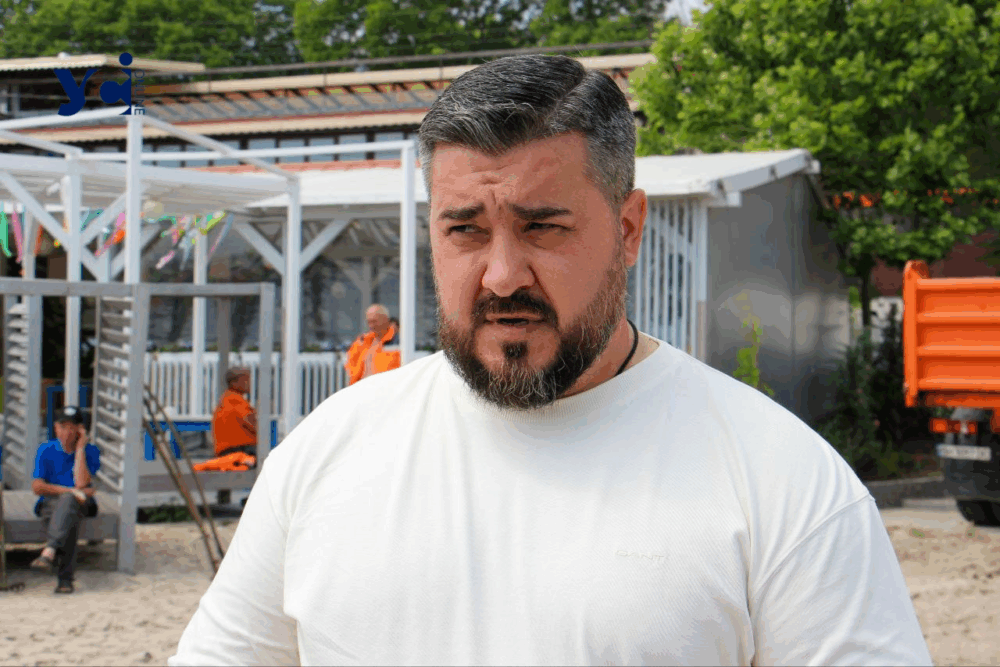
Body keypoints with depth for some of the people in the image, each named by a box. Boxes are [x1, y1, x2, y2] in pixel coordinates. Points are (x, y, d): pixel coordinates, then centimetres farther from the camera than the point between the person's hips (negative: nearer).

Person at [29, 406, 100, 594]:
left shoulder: (90, 451, 4)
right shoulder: (46, 450, 7)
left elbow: (82, 483, -13)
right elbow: (37, 487, -3)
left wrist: (80, 448, -10)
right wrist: (71, 491, -14)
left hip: (81, 504, -1)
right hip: (50, 502, 1)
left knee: (67, 501, -41)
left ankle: (49, 551, -62)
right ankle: (65, 577, -42)